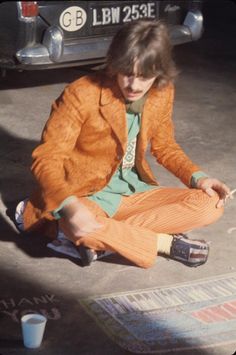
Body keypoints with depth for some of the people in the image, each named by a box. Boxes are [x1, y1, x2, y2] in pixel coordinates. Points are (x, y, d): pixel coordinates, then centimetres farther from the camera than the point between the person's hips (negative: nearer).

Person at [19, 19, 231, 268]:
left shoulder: (162, 95, -3)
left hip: (133, 191, 6)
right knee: (79, 226, -41)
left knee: (210, 205, -14)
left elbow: (165, 147, 13)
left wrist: (197, 177, -6)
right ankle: (166, 244, -16)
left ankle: (97, 238, -19)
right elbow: (46, 158, -21)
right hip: (86, 196, -5)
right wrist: (69, 206, -40)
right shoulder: (81, 94, -20)